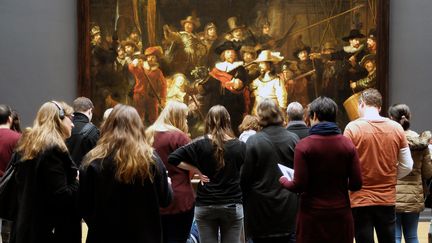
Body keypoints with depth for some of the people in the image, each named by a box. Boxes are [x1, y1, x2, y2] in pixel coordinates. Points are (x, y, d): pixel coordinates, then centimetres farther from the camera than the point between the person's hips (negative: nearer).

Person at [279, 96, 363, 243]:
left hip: (312, 215, -2)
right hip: (341, 214, 2)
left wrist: (284, 181, 9)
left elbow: (300, 185, -12)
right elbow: (356, 184, -2)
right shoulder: (348, 144, -1)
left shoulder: (304, 145, -9)